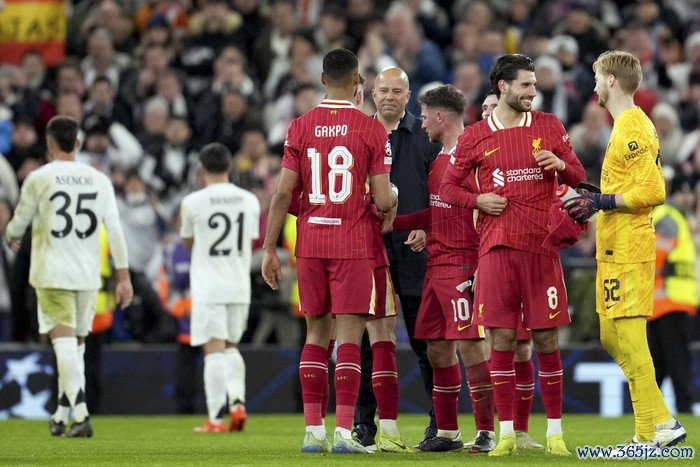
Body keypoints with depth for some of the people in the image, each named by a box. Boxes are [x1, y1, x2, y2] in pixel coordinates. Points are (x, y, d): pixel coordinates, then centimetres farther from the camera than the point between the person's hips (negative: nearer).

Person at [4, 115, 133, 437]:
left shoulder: (39, 179, -5)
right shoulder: (99, 180, 5)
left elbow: (19, 222, 6)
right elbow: (115, 231, 3)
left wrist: (11, 238, 29)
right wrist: (123, 276, 6)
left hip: (52, 274, -4)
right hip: (88, 275, 4)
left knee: (65, 342, -8)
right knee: (76, 344, 15)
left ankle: (81, 415, -21)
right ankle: (61, 417, 23)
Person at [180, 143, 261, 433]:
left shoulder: (193, 202, -6)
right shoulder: (249, 201, 5)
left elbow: (187, 243, 8)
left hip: (208, 286, -4)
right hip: (240, 286, 4)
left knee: (214, 349, -4)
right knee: (231, 347, 18)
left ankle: (216, 418, -9)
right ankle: (237, 400, -1)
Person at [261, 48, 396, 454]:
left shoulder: (300, 128, 3)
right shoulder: (372, 130, -5)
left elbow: (283, 195, 0)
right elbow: (382, 202, -8)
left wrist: (270, 249, 6)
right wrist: (392, 198, 16)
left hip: (310, 242, 3)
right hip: (353, 245, -3)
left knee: (316, 334, 11)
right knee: (349, 337, -2)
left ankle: (313, 430, 8)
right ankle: (344, 432, -8)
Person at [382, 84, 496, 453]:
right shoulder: (439, 159, 19)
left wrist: (479, 269, -20)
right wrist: (396, 223, 20)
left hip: (462, 264, -9)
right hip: (436, 265, 9)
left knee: (470, 345, -9)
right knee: (437, 347, 9)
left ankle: (486, 432, -5)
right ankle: (447, 432, 15)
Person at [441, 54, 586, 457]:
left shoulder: (549, 127, 9)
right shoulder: (475, 137, 6)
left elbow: (579, 177, 14)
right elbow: (448, 187, 11)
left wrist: (561, 165, -8)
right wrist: (479, 200, -7)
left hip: (542, 246, 1)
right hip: (497, 247, -1)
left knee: (546, 338, 0)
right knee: (502, 337, -2)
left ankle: (555, 430, 7)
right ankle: (506, 433, 3)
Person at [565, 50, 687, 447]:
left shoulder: (632, 127, -14)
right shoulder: (630, 124, 18)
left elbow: (654, 191, -21)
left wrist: (603, 202, -18)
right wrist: (596, 199, 16)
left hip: (627, 250, -11)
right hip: (617, 248, 11)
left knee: (628, 336, -9)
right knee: (612, 337, 12)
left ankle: (654, 430, -7)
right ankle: (660, 423, 12)